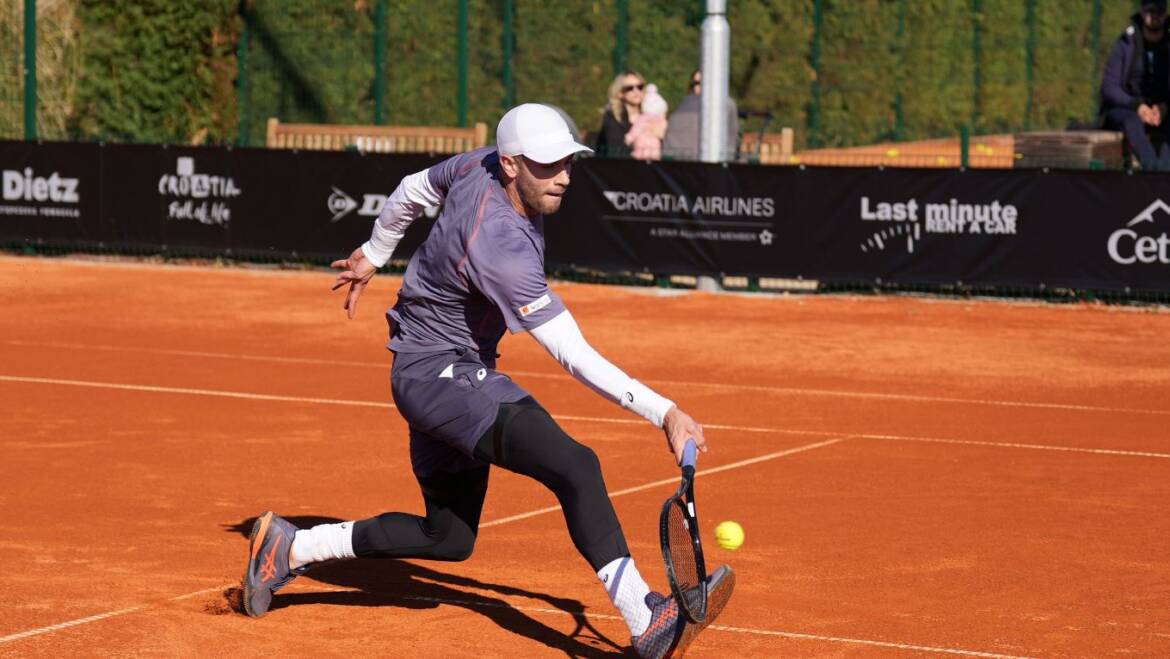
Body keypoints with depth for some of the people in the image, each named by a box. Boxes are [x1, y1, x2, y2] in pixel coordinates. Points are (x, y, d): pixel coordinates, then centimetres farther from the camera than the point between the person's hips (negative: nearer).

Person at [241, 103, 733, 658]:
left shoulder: (479, 165, -3)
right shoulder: (501, 247, -29)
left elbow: (413, 189, 19)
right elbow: (574, 355, -30)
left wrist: (373, 253, 36)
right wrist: (664, 412, -33)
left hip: (447, 375, 11)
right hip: (438, 374, -11)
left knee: (449, 538, 18)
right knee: (575, 467, -29)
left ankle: (288, 548, 26)